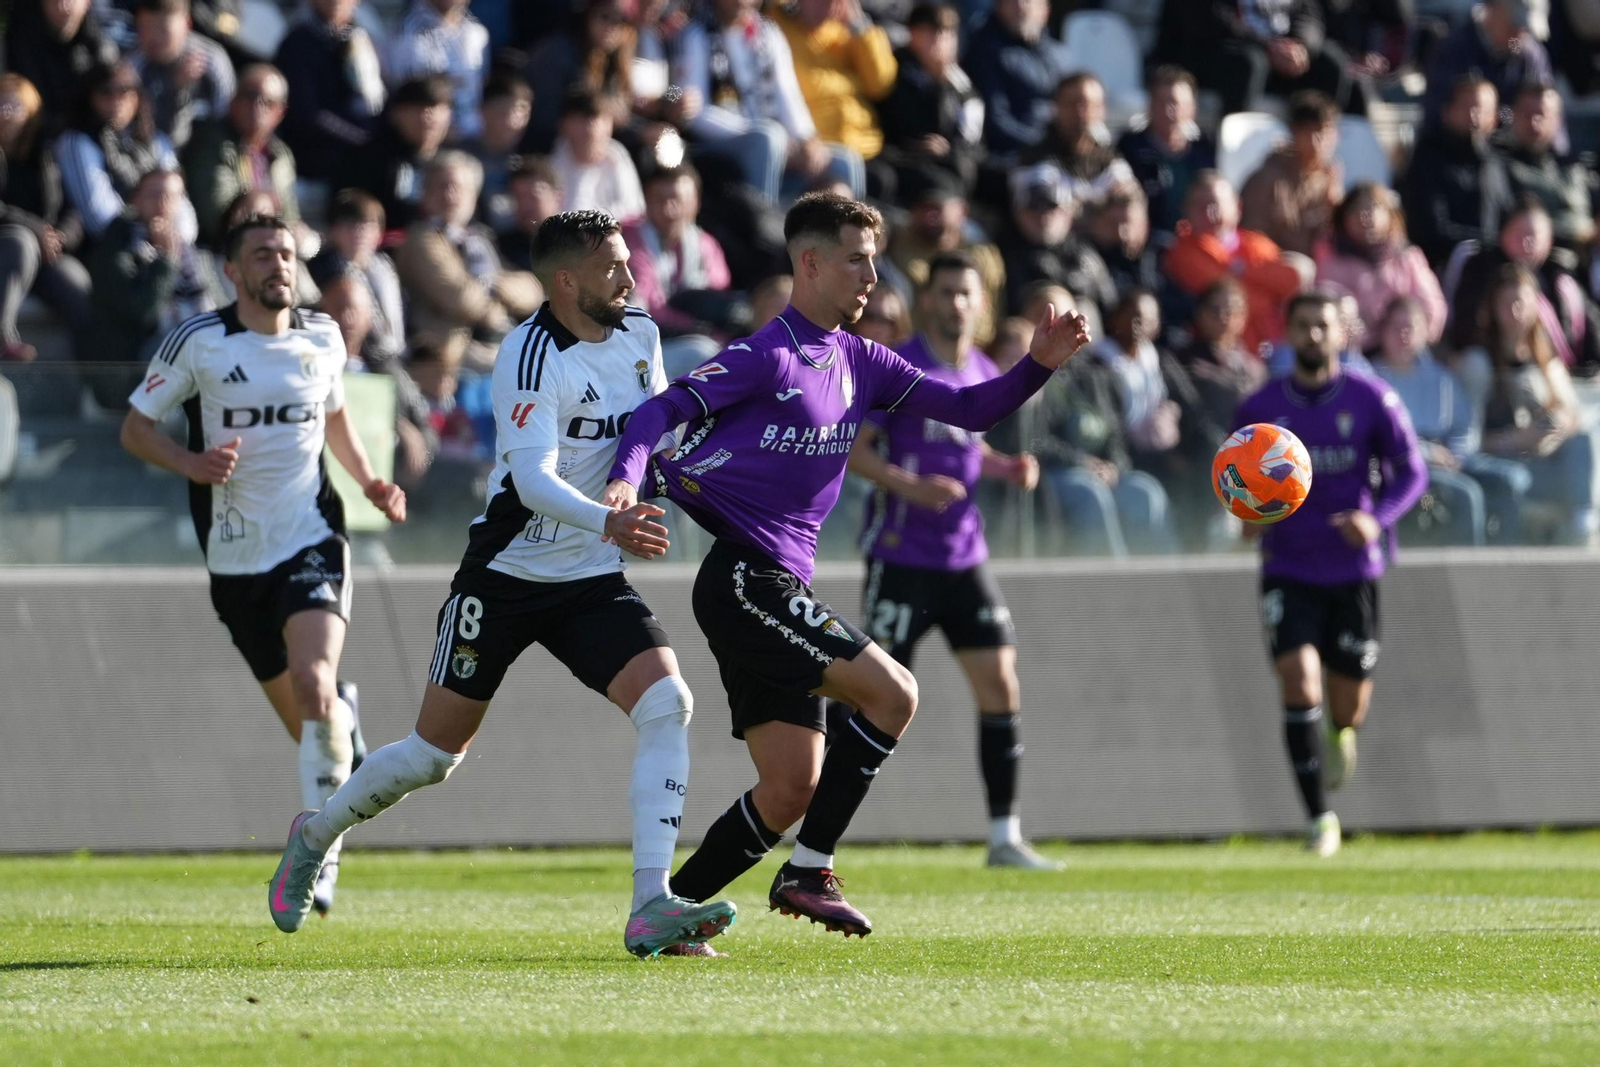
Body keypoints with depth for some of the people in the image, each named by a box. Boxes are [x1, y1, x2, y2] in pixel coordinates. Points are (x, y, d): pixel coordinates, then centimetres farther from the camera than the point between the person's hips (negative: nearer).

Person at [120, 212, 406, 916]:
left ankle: (319, 857, -18)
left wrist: (368, 482, 9)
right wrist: (191, 464, -18)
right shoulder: (198, 342, -4)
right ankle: (341, 715, 44)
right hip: (236, 559, 0)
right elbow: (135, 427, 1)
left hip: (312, 541, 0)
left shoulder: (322, 338, 6)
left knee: (312, 681, -25)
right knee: (305, 722, 5)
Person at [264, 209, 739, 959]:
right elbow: (532, 476, -31)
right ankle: (315, 836, 33)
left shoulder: (639, 336, 2)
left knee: (667, 703, -18)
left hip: (591, 583, 5)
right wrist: (606, 523, -47)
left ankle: (651, 910, -21)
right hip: (506, 575, -5)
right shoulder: (529, 355, -20)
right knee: (434, 753, 3)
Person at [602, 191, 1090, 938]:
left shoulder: (858, 363, 14)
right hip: (742, 579, -9)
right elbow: (663, 410, -15)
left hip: (778, 588, 9)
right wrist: (628, 479, -33)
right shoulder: (767, 357, -10)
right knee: (891, 694, -15)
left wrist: (1037, 366, -1)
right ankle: (808, 871, -9)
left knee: (790, 792, 5)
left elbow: (967, 409, 14)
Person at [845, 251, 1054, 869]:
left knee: (1000, 686, 0)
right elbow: (849, 447, -11)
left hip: (964, 557, 6)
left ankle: (1004, 837, 5)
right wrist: (908, 485, -25)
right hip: (901, 556, -6)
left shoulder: (984, 374, 10)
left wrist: (1007, 468, 4)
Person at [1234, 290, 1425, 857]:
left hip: (1353, 569, 0)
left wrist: (1378, 518, -19)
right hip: (1287, 570, 0)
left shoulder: (1372, 400, -4)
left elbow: (1411, 471, 0)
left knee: (1348, 704, 7)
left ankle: (1342, 733, 48)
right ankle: (1320, 820, -9)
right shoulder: (1259, 408, 0)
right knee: (1298, 681, -18)